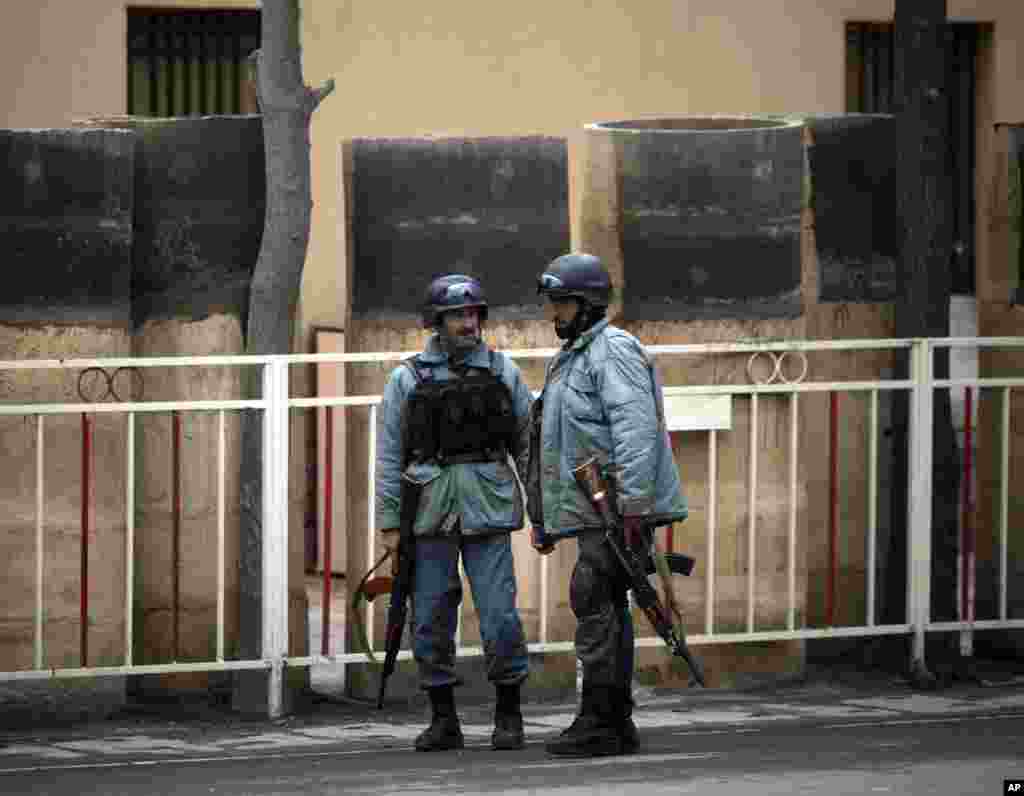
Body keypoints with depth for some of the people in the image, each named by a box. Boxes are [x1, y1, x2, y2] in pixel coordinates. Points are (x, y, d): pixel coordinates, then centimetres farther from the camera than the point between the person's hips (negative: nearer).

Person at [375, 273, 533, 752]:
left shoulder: (503, 372, 7)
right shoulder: (407, 379, 5)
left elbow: (528, 443, 9)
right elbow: (389, 456, 5)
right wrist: (389, 524, 0)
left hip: (487, 510, -1)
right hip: (429, 511, 1)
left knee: (500, 616, -6)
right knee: (430, 620, 2)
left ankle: (509, 716, 6)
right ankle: (443, 721, 11)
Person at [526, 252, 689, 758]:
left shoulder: (614, 351, -9)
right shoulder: (568, 360, 24)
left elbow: (636, 428, -20)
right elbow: (555, 445, 28)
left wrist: (632, 504, -27)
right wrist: (543, 518, 27)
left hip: (616, 505, -10)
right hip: (593, 508, 10)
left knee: (593, 603, -14)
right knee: (606, 609, 8)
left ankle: (598, 724, -15)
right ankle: (616, 724, 10)